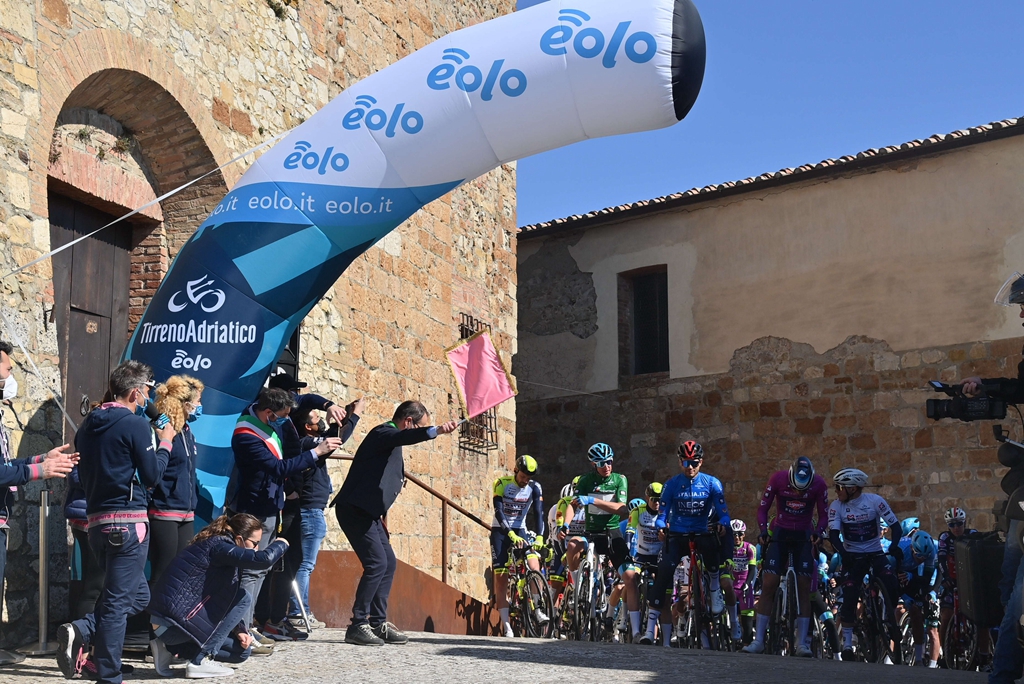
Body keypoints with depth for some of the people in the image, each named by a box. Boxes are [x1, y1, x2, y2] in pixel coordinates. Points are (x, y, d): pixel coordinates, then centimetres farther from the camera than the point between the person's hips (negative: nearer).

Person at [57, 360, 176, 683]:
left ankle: (81, 631, -1)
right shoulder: (136, 425, -11)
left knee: (138, 594, 18)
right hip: (128, 522, -8)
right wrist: (165, 442, 5)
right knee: (119, 601, -3)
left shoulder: (88, 425, 12)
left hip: (97, 520, 8)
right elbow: (152, 475, -10)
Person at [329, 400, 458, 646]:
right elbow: (404, 437, -36)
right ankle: (358, 625, -8)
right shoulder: (383, 433, -11)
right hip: (355, 508, -11)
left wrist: (381, 519, 22)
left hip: (368, 512, 11)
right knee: (376, 563, -14)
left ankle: (378, 623, 14)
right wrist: (436, 430, -51)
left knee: (388, 562, 9)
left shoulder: (391, 438, 19)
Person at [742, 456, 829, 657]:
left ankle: (802, 643, 1)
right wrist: (763, 530, -22)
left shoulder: (819, 484, -13)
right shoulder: (778, 478, -15)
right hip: (780, 534, 0)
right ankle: (758, 640, -5)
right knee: (768, 585, -8)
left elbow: (823, 515, -3)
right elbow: (763, 508, -6)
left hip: (804, 537, 0)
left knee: (804, 588, -4)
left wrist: (818, 532, -22)